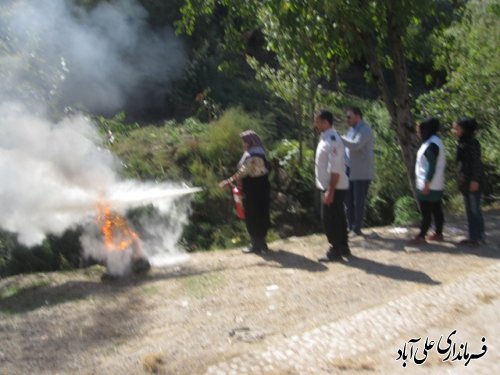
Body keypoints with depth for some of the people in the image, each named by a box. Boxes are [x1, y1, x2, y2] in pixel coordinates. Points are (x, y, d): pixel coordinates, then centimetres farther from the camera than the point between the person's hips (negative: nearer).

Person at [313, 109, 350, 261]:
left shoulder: (332, 140, -19)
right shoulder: (325, 138, 12)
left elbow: (335, 169, -24)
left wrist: (330, 190, -25)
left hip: (334, 188, -10)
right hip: (329, 187, 10)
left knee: (329, 219, -3)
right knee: (337, 218, 16)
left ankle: (335, 251, 6)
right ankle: (343, 248, 26)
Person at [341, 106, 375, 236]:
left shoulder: (365, 130, -13)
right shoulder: (352, 130, 15)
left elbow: (355, 145, -27)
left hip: (361, 172, -8)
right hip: (350, 171, 8)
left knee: (358, 202, -2)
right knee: (348, 201, 11)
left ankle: (356, 229, 5)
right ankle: (350, 227, 20)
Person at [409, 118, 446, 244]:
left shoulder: (432, 144, -18)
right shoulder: (433, 141, 13)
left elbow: (432, 166, -22)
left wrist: (426, 183, -21)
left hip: (429, 185, -10)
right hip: (435, 185, 10)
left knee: (426, 211, -5)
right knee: (436, 210, 14)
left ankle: (421, 236, -2)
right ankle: (438, 234, 20)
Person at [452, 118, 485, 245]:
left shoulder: (472, 143, -13)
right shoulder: (462, 143, 12)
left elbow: (476, 162, -16)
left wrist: (475, 180, -20)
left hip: (472, 181, -9)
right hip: (464, 181, 9)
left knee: (474, 209, -4)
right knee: (469, 210, 12)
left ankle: (479, 236, 3)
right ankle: (473, 236, 18)